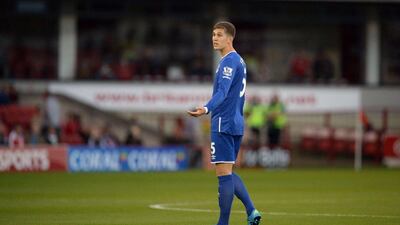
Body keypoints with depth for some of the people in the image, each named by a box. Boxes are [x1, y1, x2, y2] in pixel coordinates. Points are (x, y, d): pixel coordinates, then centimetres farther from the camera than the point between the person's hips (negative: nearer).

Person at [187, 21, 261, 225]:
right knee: (228, 174, 15)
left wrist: (206, 109, -41)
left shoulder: (229, 61, -12)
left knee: (223, 174, -7)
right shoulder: (239, 60, 18)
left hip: (223, 124, -10)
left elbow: (222, 92, -26)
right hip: (236, 124, 10)